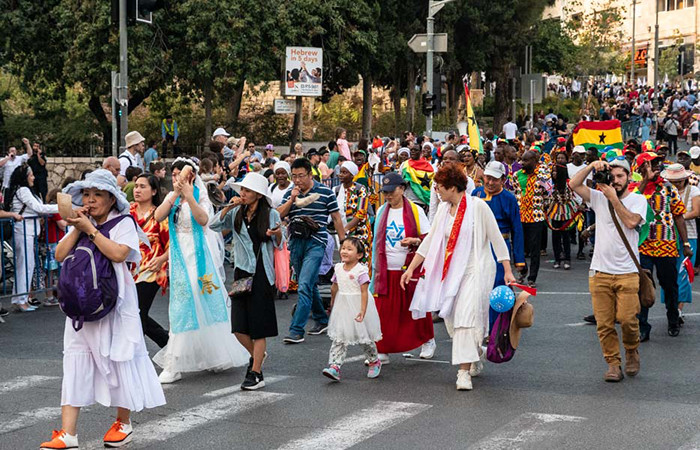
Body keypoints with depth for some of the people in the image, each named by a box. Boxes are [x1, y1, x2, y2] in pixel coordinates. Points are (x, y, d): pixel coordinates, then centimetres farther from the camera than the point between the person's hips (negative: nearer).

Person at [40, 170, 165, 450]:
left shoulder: (124, 223, -3)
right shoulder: (81, 223, 12)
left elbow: (118, 253, -21)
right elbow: (60, 255, 2)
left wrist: (90, 229, -16)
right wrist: (77, 229, -8)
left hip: (114, 301, -4)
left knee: (120, 359, 4)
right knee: (75, 361, -2)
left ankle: (124, 423, 22)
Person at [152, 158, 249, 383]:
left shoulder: (200, 195, -2)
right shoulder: (171, 198, 9)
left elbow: (203, 220, -20)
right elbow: (158, 217, -9)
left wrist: (189, 195, -28)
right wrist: (176, 194, -17)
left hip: (198, 256, -3)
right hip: (179, 257, 3)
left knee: (203, 303, 1)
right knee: (182, 307, 4)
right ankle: (174, 365, 10)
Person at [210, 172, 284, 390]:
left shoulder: (271, 215, -3)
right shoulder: (236, 214, 5)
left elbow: (280, 245, 2)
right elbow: (214, 225, -2)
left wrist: (277, 234, -19)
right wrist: (229, 207, -9)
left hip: (262, 274, -4)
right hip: (242, 272, 4)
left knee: (258, 326, 0)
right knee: (239, 327, 3)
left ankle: (256, 373, 7)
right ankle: (256, 355, 32)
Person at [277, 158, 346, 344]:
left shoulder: (325, 192, -1)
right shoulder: (290, 194, 10)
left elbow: (336, 218, 4)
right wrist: (292, 199, -11)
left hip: (316, 243, -5)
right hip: (296, 243, 5)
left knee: (305, 285, -15)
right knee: (309, 285, 16)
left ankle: (297, 330, -18)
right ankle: (321, 320, 33)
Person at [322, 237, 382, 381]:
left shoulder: (361, 271, -16)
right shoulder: (339, 268, 3)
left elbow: (364, 292, -21)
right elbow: (334, 288, 18)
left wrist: (363, 311, -29)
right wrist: (333, 303, 28)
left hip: (357, 307, -5)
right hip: (342, 307, 5)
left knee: (365, 337, 10)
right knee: (339, 338, -3)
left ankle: (374, 362, 32)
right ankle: (334, 366, -9)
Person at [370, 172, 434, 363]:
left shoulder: (415, 211, -3)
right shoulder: (381, 212, 8)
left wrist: (415, 241, -20)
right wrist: (375, 267, 13)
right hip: (386, 270, 3)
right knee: (384, 312, -2)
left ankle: (427, 341, 30)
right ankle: (382, 351, 4)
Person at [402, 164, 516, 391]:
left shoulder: (477, 206, -9)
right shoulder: (443, 209, 9)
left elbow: (497, 239, -7)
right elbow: (430, 240, 13)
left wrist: (508, 272, -9)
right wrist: (411, 268, 9)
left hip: (476, 270, -7)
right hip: (451, 272, 7)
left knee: (466, 317, -17)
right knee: (451, 317, 6)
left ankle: (464, 372, -19)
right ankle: (476, 360, 28)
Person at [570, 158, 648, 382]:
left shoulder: (638, 200, 4)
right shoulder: (599, 197, 11)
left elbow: (631, 222, -14)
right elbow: (574, 184, 1)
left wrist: (613, 197, -11)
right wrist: (592, 166, -7)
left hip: (627, 273, -2)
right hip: (600, 271, 2)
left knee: (627, 319, -10)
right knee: (604, 323, 0)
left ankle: (632, 351, 19)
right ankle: (613, 364, 11)